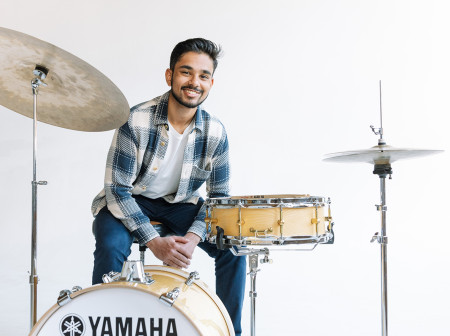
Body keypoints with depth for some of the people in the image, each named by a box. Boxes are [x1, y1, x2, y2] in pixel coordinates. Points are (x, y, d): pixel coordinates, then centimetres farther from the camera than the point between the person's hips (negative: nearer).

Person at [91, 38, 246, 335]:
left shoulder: (215, 132, -13)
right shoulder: (137, 121, -24)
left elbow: (219, 196, -5)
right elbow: (118, 189, -22)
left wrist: (193, 236, -23)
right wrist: (154, 241, -30)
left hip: (181, 204, 3)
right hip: (128, 202, -3)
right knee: (111, 246, -33)